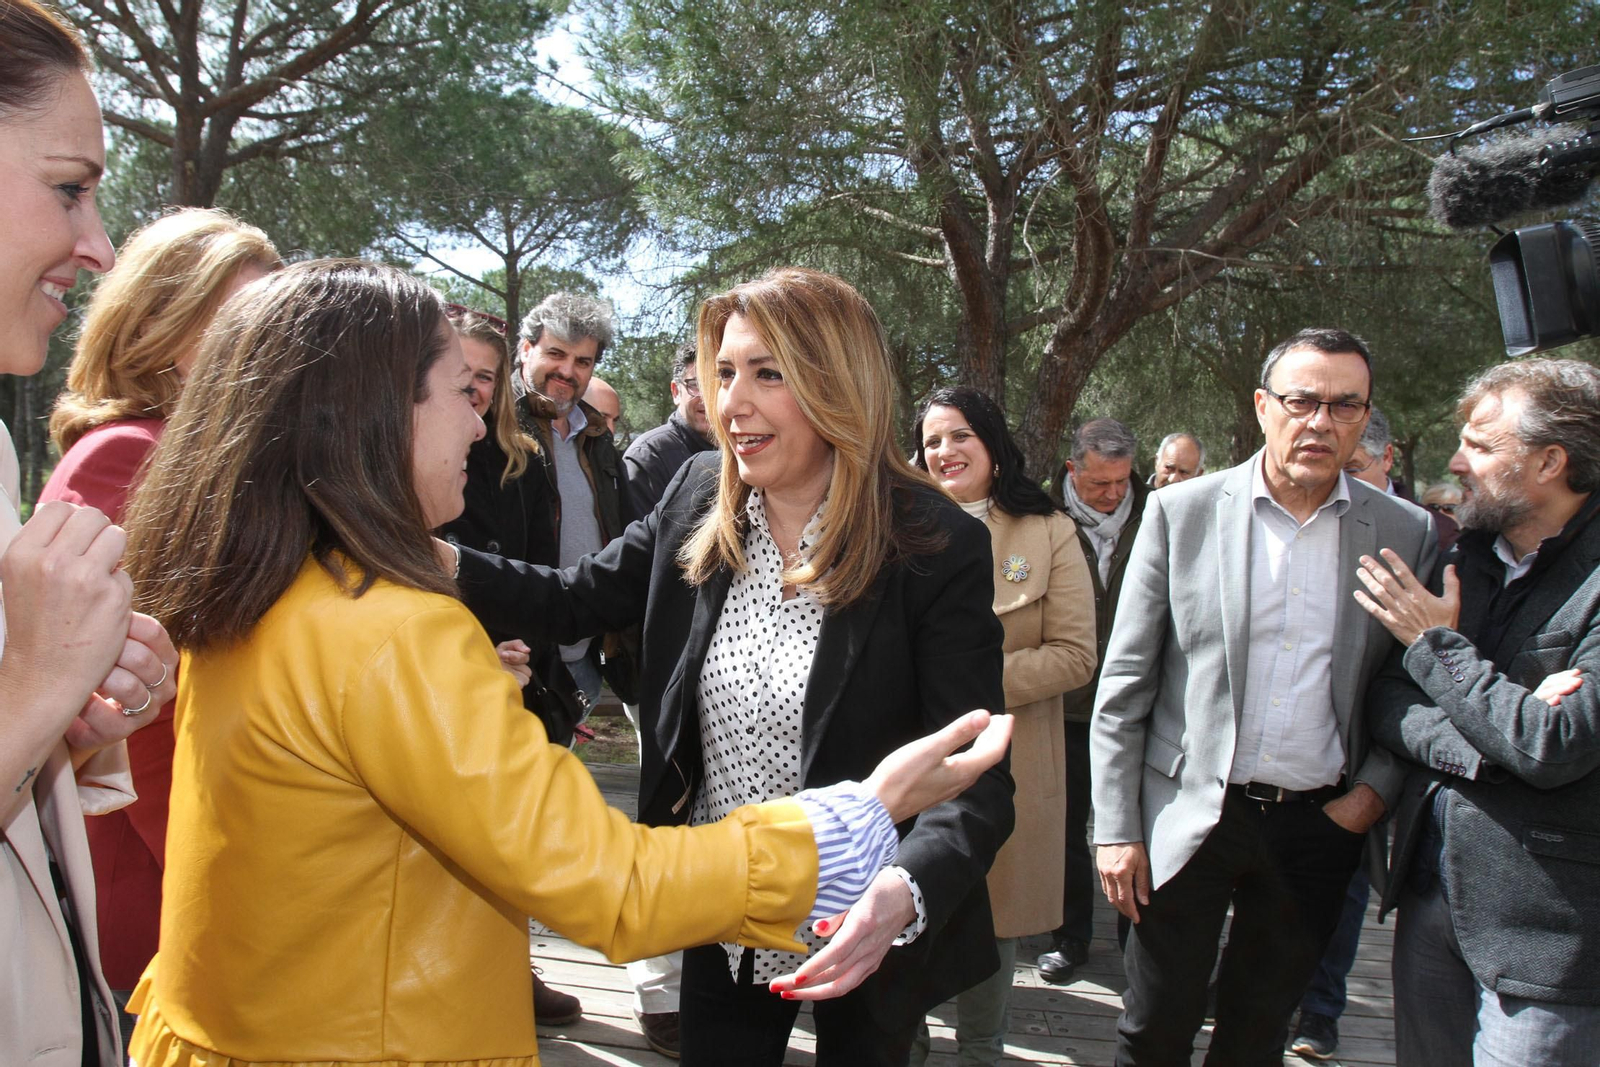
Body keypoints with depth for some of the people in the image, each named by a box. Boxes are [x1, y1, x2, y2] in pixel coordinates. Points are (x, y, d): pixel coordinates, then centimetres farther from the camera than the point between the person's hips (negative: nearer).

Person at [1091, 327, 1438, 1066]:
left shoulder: (1405, 533, 0)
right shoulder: (1181, 512, -5)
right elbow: (1124, 683, -4)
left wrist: (1374, 792, -5)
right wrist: (1116, 829, -6)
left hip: (1320, 828, 2)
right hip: (1190, 816, -1)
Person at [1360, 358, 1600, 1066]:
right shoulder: (1467, 556, 6)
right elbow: (1387, 707, 2)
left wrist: (1436, 643, -13)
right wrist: (1489, 745, -17)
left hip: (1543, 924, -6)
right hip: (1429, 889, 6)